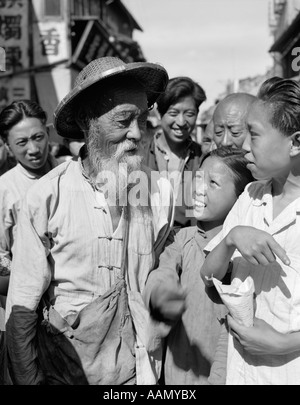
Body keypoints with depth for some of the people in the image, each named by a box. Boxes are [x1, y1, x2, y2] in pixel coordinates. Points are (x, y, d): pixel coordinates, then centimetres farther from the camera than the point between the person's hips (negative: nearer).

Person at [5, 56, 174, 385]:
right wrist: (29, 380, -12)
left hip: (141, 370, 2)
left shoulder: (159, 190, -8)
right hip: (68, 372, -2)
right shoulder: (47, 197, -15)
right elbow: (22, 309, -11)